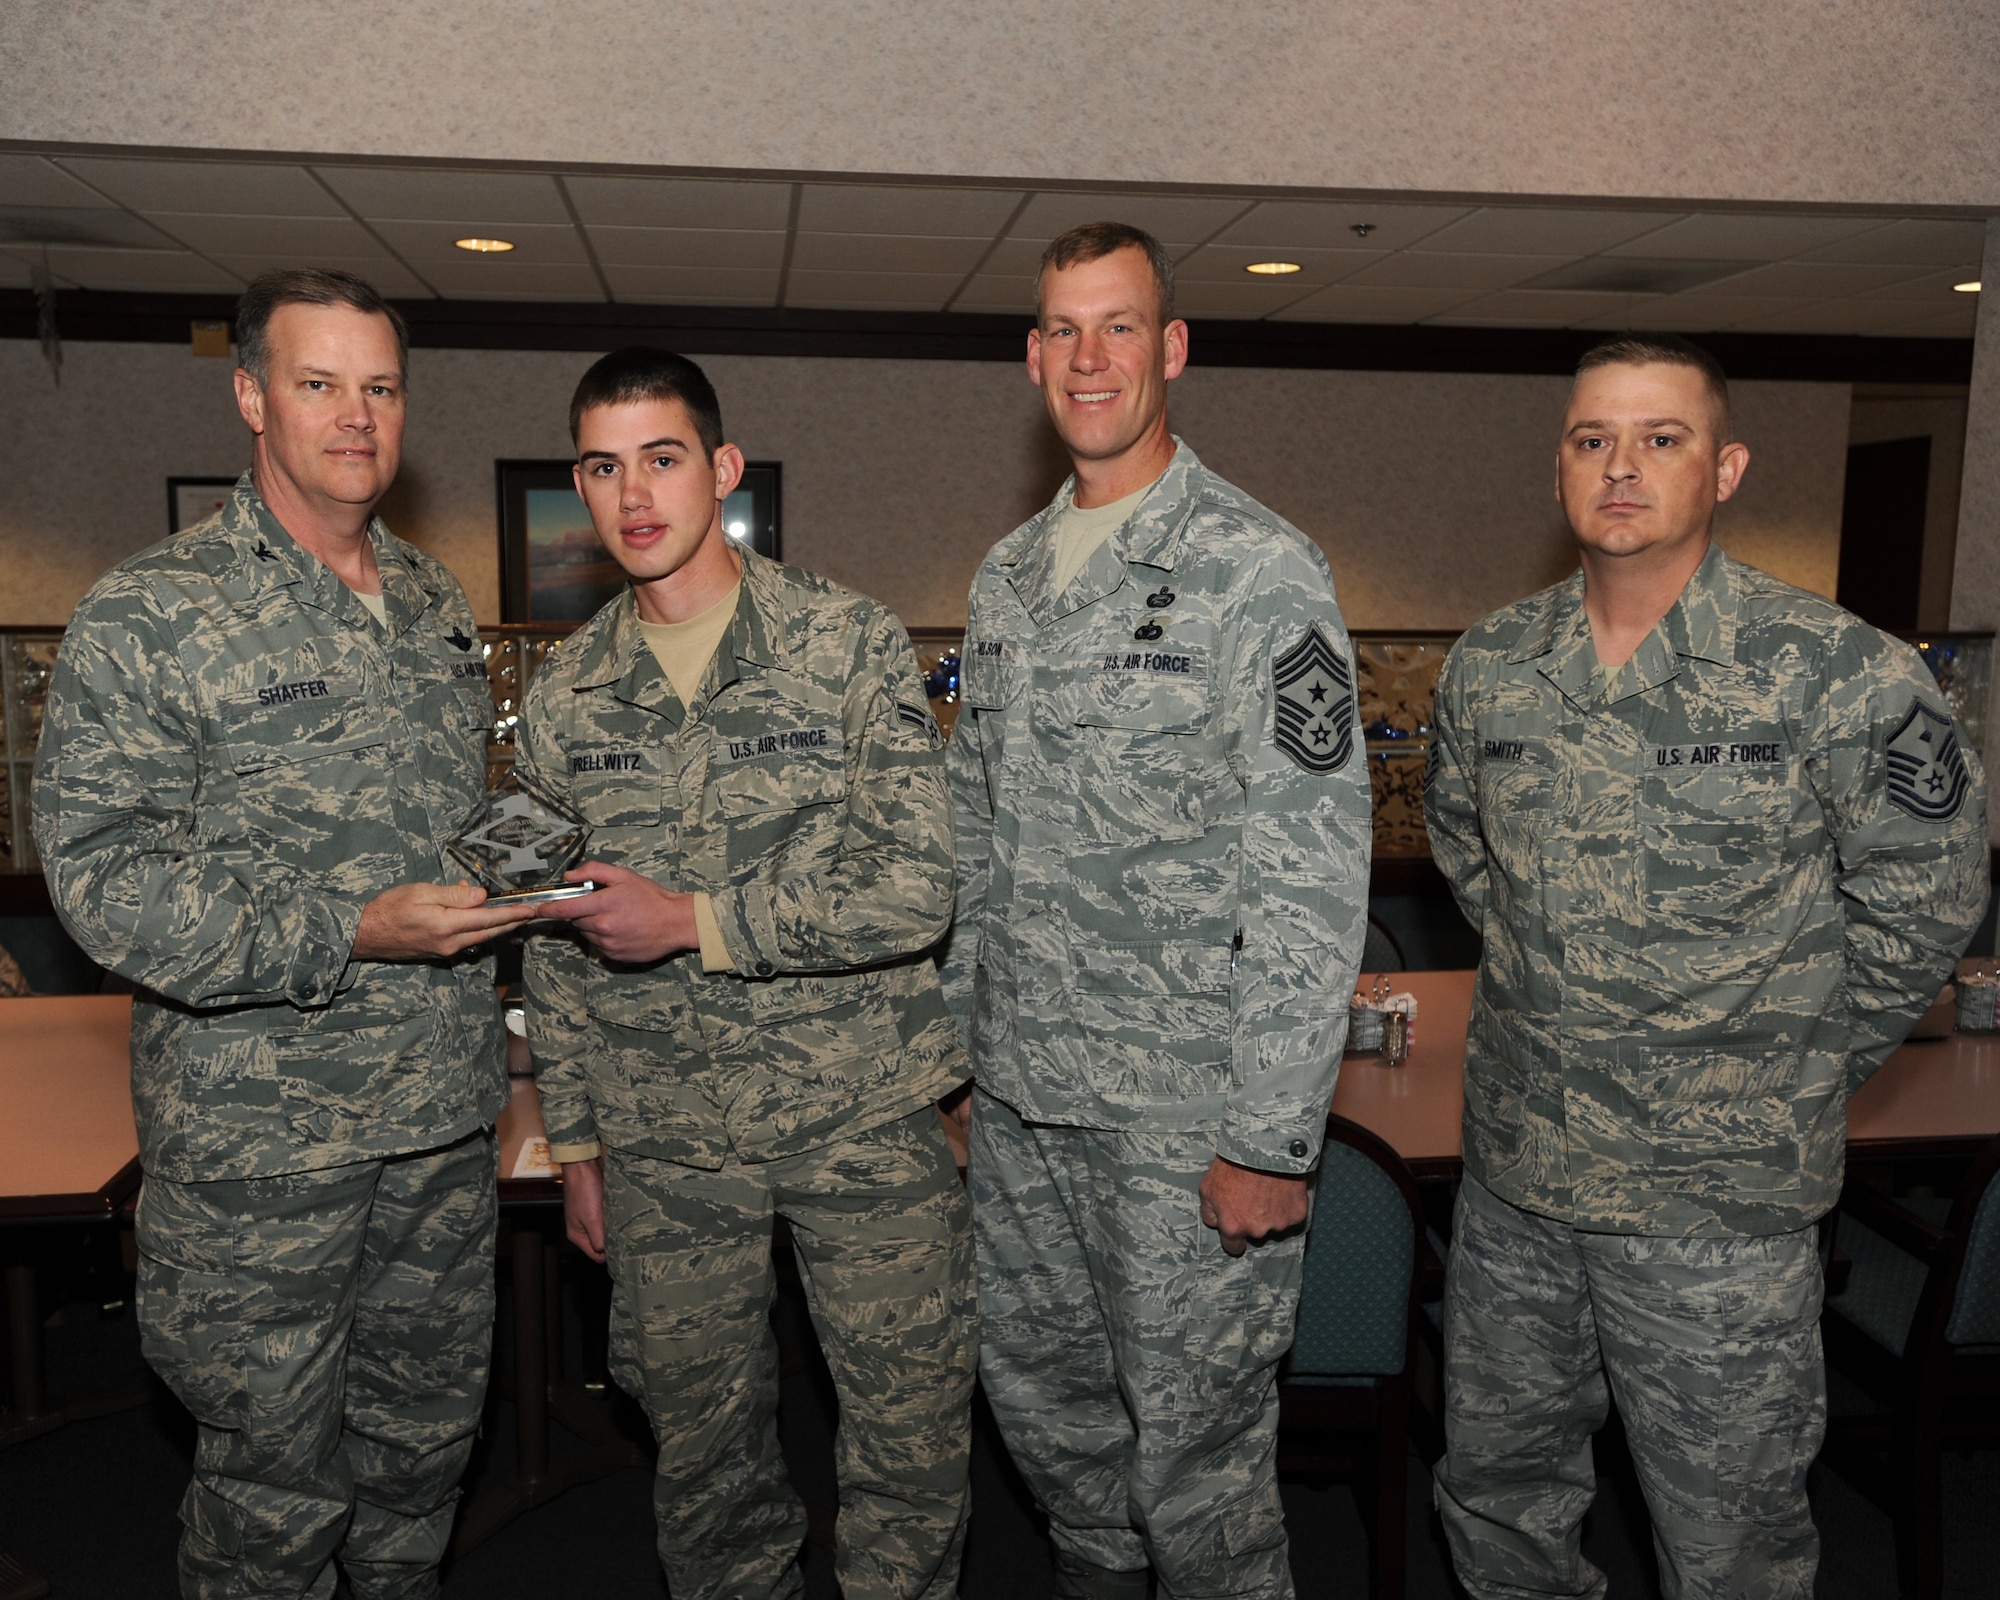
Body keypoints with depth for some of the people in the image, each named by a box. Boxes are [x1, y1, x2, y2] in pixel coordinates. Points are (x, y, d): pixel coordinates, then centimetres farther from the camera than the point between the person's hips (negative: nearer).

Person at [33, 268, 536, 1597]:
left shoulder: (439, 605, 10)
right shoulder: (149, 617, -10)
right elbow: (103, 876, -16)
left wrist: (521, 868, 3)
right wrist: (352, 935, -24)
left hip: (446, 1117, 6)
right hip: (262, 1141, -5)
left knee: (431, 1432, 20)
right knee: (275, 1473, 10)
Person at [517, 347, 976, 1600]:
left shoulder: (855, 646, -6)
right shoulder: (563, 699, 5)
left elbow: (917, 889, -14)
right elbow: (557, 944, 12)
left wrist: (694, 921, -16)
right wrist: (575, 1140, 12)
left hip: (865, 1120, -2)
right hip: (663, 1145, 3)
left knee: (912, 1447, 8)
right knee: (704, 1449, 16)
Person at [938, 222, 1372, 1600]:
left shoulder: (1261, 572, -11)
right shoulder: (1007, 578, 11)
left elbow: (1318, 878, -16)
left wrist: (1270, 1138, -18)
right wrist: (951, 1030, 13)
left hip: (1189, 1110, -6)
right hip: (1019, 1098, 7)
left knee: (1194, 1443, 7)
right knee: (1040, 1397, 21)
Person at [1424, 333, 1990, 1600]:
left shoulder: (1835, 671, -13)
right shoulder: (1491, 666, 1)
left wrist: (1803, 1079, 0)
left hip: (1718, 1207, -4)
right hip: (1513, 1177, 5)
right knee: (1496, 1496, 21)